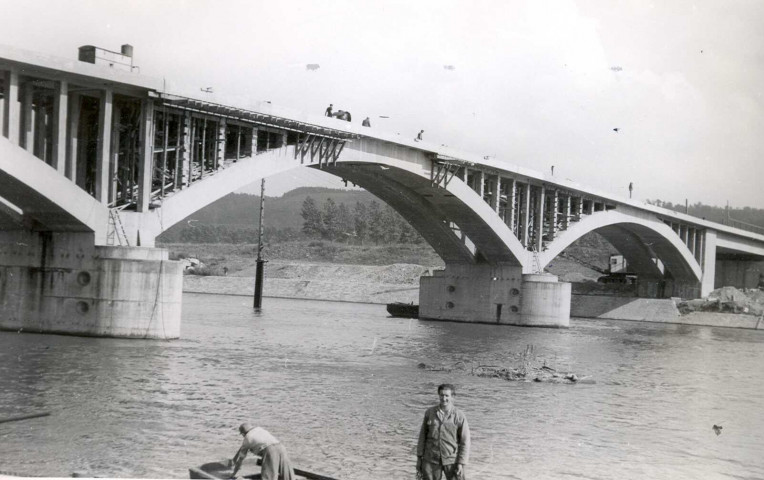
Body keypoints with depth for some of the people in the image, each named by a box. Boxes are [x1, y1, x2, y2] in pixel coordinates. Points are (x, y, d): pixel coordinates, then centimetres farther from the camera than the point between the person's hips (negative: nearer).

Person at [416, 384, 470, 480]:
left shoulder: (459, 416, -6)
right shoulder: (430, 413, 2)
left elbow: (465, 442, -3)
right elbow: (422, 436, 9)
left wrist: (461, 463, -8)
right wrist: (419, 458, 7)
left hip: (452, 461, -2)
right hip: (431, 460, 2)